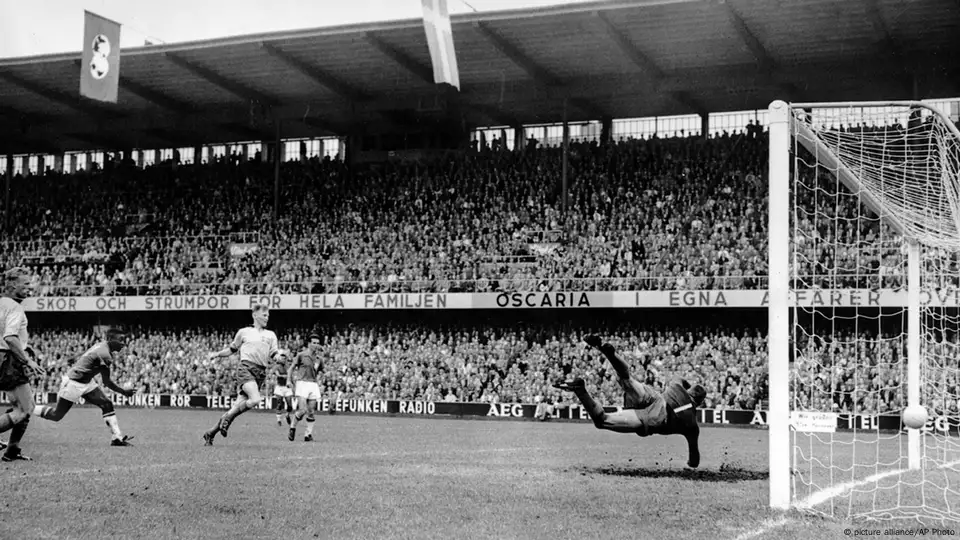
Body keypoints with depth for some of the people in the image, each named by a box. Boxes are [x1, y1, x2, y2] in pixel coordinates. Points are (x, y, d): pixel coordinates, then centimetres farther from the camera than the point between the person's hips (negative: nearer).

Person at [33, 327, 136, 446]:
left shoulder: (101, 345, 3)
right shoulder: (105, 355, -26)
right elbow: (107, 382, -22)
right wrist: (124, 392, -17)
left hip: (86, 382, 10)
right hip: (73, 383, -10)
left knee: (107, 404, 0)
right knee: (57, 415, 2)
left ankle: (117, 437, -1)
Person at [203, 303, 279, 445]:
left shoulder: (271, 335, 16)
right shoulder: (244, 332, 9)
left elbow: (274, 357, 9)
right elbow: (232, 349, 21)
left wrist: (278, 356, -12)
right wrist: (217, 354, 9)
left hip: (261, 372, 4)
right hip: (246, 368, -4)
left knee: (237, 406, -1)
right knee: (255, 399, -28)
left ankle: (211, 433, 11)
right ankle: (227, 418, -8)